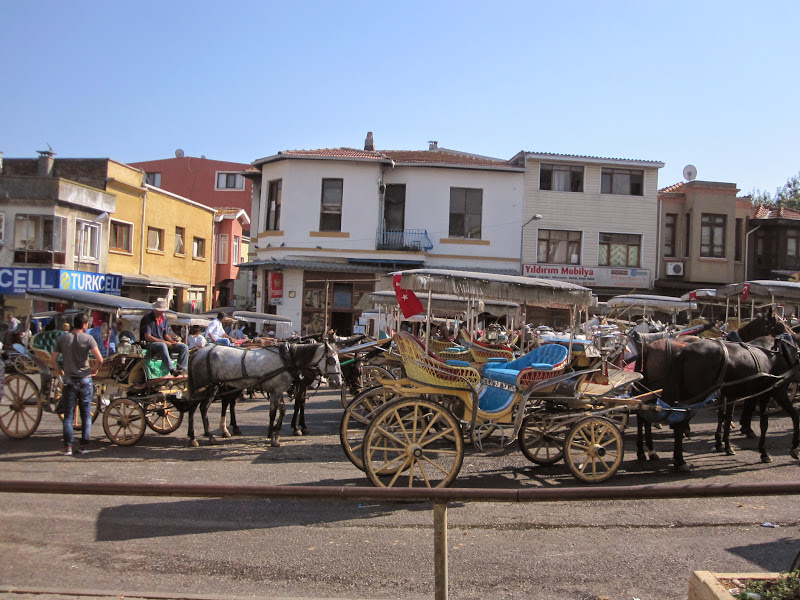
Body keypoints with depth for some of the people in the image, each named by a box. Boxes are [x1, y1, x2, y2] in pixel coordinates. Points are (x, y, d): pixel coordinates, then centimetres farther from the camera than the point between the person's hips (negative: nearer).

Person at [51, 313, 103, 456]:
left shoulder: (62, 339, 3)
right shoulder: (88, 338, -6)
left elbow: (53, 359, 3)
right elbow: (99, 359, -15)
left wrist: (59, 371, 17)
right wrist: (94, 369, 4)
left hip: (69, 381, 2)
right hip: (85, 380, -2)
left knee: (68, 415, 7)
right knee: (86, 414, 8)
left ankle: (68, 446, 4)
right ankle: (84, 445, 10)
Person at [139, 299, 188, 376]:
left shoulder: (164, 318, 15)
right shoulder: (147, 318, -8)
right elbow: (147, 337, -16)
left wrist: (172, 341, -2)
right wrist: (163, 342, -21)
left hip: (163, 342, 8)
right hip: (150, 344, -7)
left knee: (184, 347, -9)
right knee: (162, 346, -42)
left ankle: (182, 370, -24)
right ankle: (172, 370, -47)